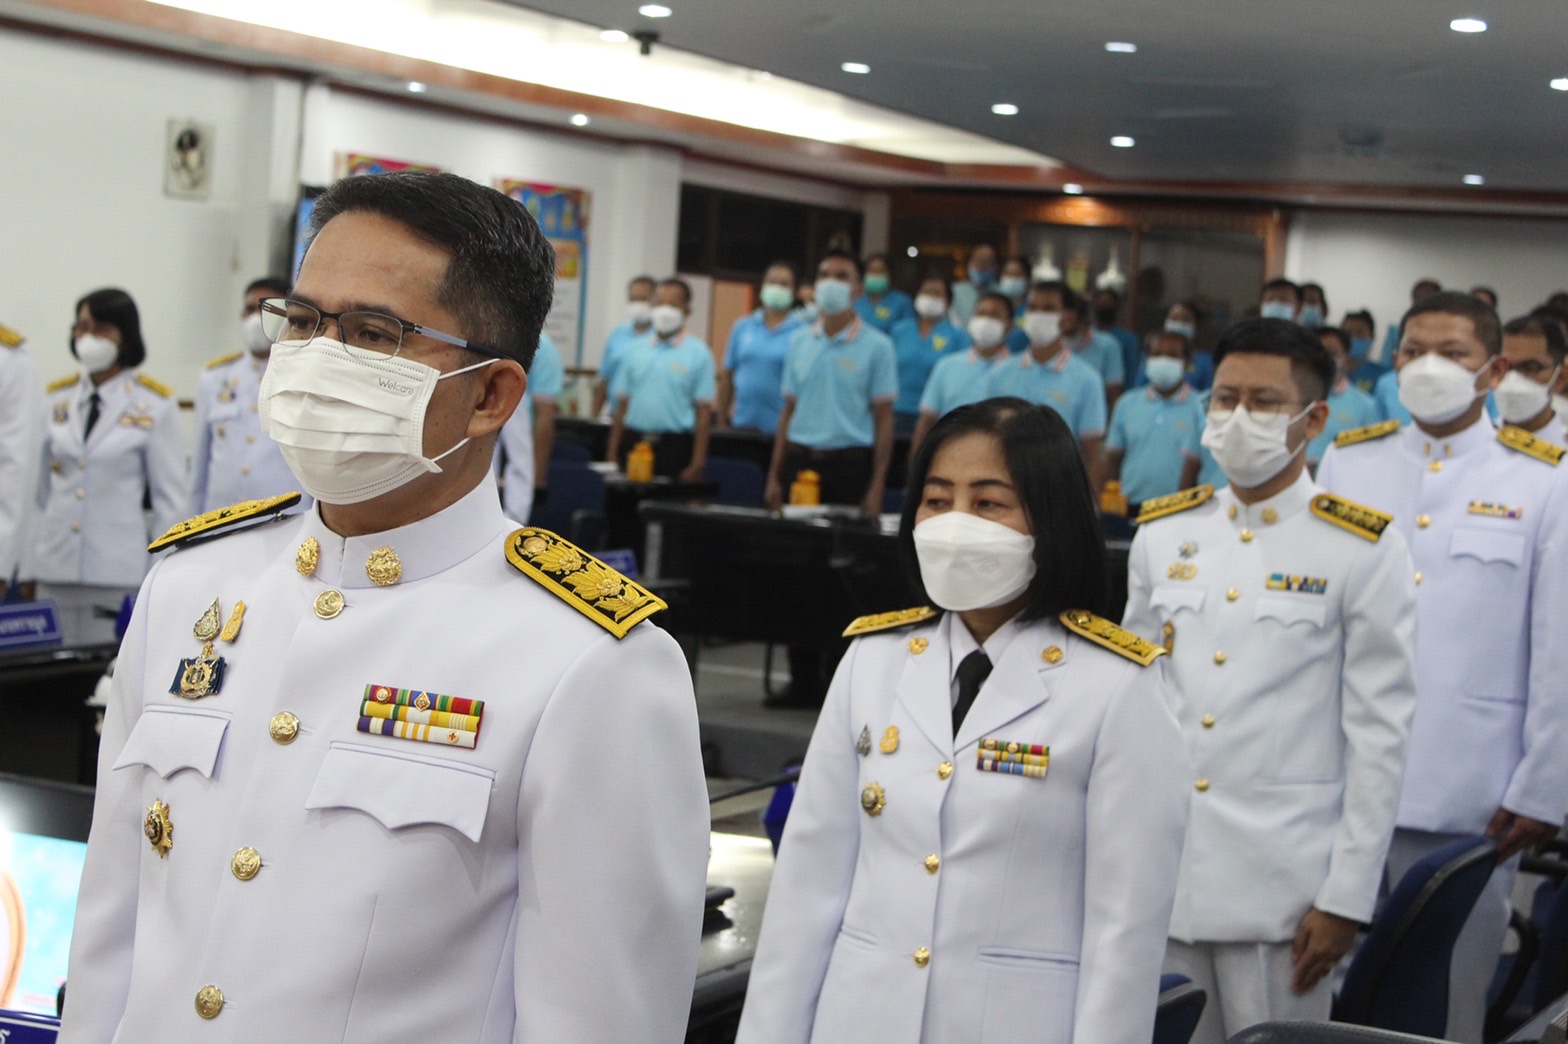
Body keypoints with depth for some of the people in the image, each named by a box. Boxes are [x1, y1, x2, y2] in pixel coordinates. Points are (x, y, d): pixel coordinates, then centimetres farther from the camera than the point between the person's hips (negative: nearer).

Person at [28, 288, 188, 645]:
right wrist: (26, 565, 11)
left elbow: (172, 498, -1)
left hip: (117, 570, -4)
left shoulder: (154, 405, -2)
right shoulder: (57, 398, 11)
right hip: (53, 569, 4)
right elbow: (40, 487, 14)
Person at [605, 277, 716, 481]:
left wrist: (697, 464, -9)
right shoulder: (635, 351, 12)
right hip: (634, 441, 3)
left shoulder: (699, 354, 1)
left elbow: (703, 412, -3)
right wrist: (613, 453, 7)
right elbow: (622, 405, 13)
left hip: (674, 447, -3)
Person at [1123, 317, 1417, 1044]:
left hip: (1282, 888, -4)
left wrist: (1347, 897, -8)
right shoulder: (1163, 534, 8)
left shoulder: (1364, 551, -4)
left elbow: (1380, 733, -4)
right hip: (1158, 874, 4)